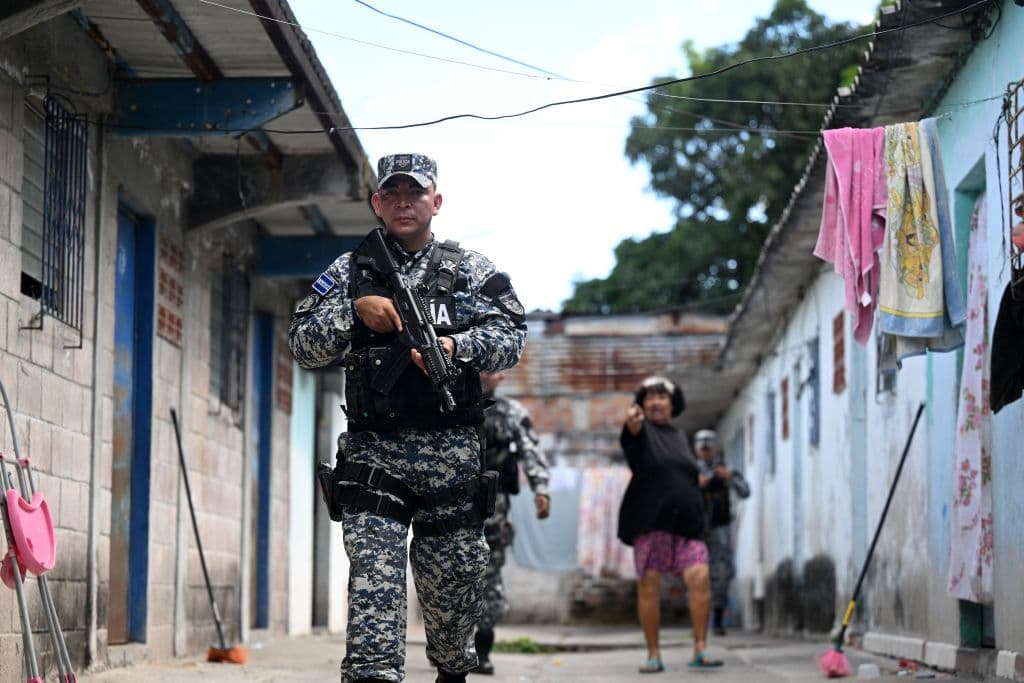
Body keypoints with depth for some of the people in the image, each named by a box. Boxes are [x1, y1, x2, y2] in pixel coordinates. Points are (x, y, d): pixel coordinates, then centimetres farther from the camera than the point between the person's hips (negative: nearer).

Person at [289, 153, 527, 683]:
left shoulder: (472, 271, 10)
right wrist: (354, 310, -14)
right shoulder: (350, 271, 9)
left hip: (452, 454, 1)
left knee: (456, 574, 11)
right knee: (374, 576, -15)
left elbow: (510, 338, -1)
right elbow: (302, 347, 3)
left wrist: (455, 346, -20)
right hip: (375, 450, -1)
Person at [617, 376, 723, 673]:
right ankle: (653, 654, 5)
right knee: (648, 586, -4)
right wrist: (632, 421, -45)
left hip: (686, 521, 4)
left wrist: (696, 481, 17)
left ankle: (700, 649, -8)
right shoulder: (642, 430, 3)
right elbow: (632, 433, -24)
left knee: (699, 578, -13)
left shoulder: (680, 437, 20)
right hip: (650, 522, -4)